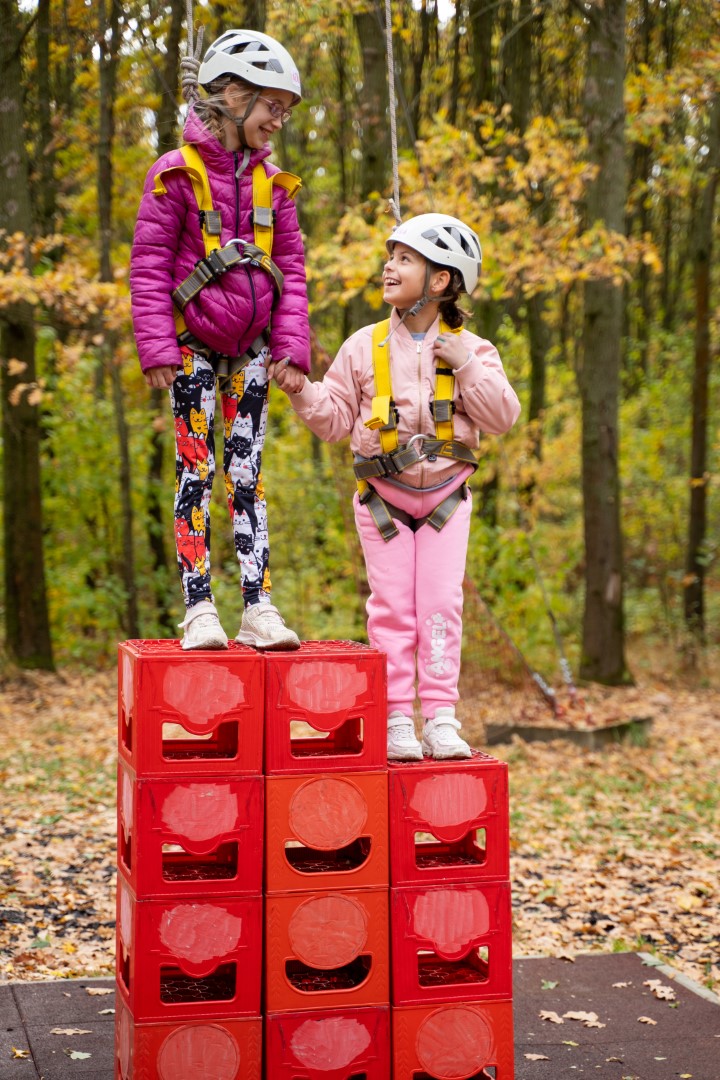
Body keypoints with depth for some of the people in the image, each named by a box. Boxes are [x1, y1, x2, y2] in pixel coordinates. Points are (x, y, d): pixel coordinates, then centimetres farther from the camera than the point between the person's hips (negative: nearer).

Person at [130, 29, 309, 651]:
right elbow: (149, 263, -6)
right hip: (193, 345, -4)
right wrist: (157, 346, -12)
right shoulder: (177, 172, -5)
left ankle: (258, 606, 3)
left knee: (247, 475, 4)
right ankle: (199, 611, 0)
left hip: (251, 348, 4)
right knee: (196, 472, -2)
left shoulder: (272, 181, 8)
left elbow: (291, 267, 10)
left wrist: (292, 342, 0)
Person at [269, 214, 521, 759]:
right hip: (383, 494, 0)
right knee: (392, 607, 0)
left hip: (446, 495, 0)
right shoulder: (365, 347, 1)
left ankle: (441, 719, 3)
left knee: (441, 604, -2)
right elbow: (336, 419, 4)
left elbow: (502, 417, -7)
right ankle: (398, 720, 6)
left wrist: (467, 367, -16)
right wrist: (301, 388, -11)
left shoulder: (471, 350, 0)